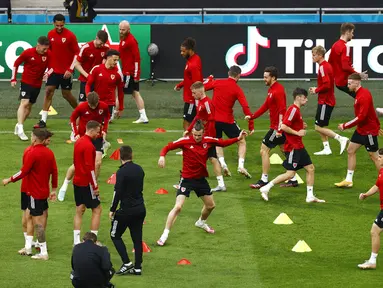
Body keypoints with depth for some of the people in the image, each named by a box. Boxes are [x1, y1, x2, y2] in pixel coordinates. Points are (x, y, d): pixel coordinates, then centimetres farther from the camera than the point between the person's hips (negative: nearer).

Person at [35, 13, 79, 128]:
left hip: (66, 71, -4)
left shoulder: (70, 35, -12)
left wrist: (70, 69, -14)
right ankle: (43, 120, -5)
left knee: (66, 94, 4)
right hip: (54, 70, 4)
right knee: (48, 92, -5)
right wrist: (49, 66, 8)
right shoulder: (50, 34, 2)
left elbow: (77, 53, -9)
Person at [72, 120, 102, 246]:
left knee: (79, 210, 12)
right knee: (97, 210, 1)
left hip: (77, 181, 9)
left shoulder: (78, 142, 9)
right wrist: (95, 186, -16)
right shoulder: (88, 146, -19)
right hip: (86, 183, -9)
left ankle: (76, 241, 11)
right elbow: (90, 168, -21)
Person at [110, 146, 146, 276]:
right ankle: (138, 267, 9)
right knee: (137, 238, 10)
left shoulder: (121, 172, -15)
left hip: (126, 210, -6)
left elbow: (118, 192, -16)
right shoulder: (139, 169, 6)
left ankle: (127, 263, -2)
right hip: (140, 209, 6)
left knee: (115, 235, 8)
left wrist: (112, 210, -8)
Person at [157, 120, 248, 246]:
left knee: (211, 205, 20)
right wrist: (162, 156, -33)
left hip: (201, 179, 5)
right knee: (178, 207, -18)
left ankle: (201, 222, 52)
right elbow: (167, 147, -14)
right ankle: (165, 234, -12)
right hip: (187, 179, -5)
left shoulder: (208, 141, -6)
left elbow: (223, 143, 9)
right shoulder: (185, 141, -17)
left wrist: (238, 138, 2)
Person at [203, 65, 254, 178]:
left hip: (213, 119, 3)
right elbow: (245, 108, -14)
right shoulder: (237, 89, -7)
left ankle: (223, 165, 7)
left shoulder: (217, 83, 0)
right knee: (242, 142, 13)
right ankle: (241, 166, -4)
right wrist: (251, 125, -10)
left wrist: (209, 79, 29)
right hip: (227, 121, -3)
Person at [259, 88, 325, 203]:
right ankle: (266, 188, -3)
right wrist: (297, 132, -18)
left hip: (298, 147, 10)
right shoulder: (293, 110, -16)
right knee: (290, 174, -9)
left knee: (310, 168, 8)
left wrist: (301, 126, 8)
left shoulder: (296, 110, 15)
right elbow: (283, 127, -23)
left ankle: (310, 196, 12)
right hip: (293, 147, -10)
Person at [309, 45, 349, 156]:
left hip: (325, 102, -10)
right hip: (324, 100, 10)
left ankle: (341, 139, -9)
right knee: (319, 126, 15)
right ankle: (326, 149, 17)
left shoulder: (323, 67, -18)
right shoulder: (326, 65, 13)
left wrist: (316, 90, -12)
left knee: (319, 127, -7)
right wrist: (316, 89, 9)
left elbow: (326, 85, -26)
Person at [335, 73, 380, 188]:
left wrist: (345, 126, -22)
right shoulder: (359, 93, 7)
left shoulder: (364, 95, -23)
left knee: (374, 156, -2)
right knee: (351, 150, 9)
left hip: (369, 130, -10)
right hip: (361, 129, 10)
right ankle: (348, 180, 15)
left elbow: (361, 117, -26)